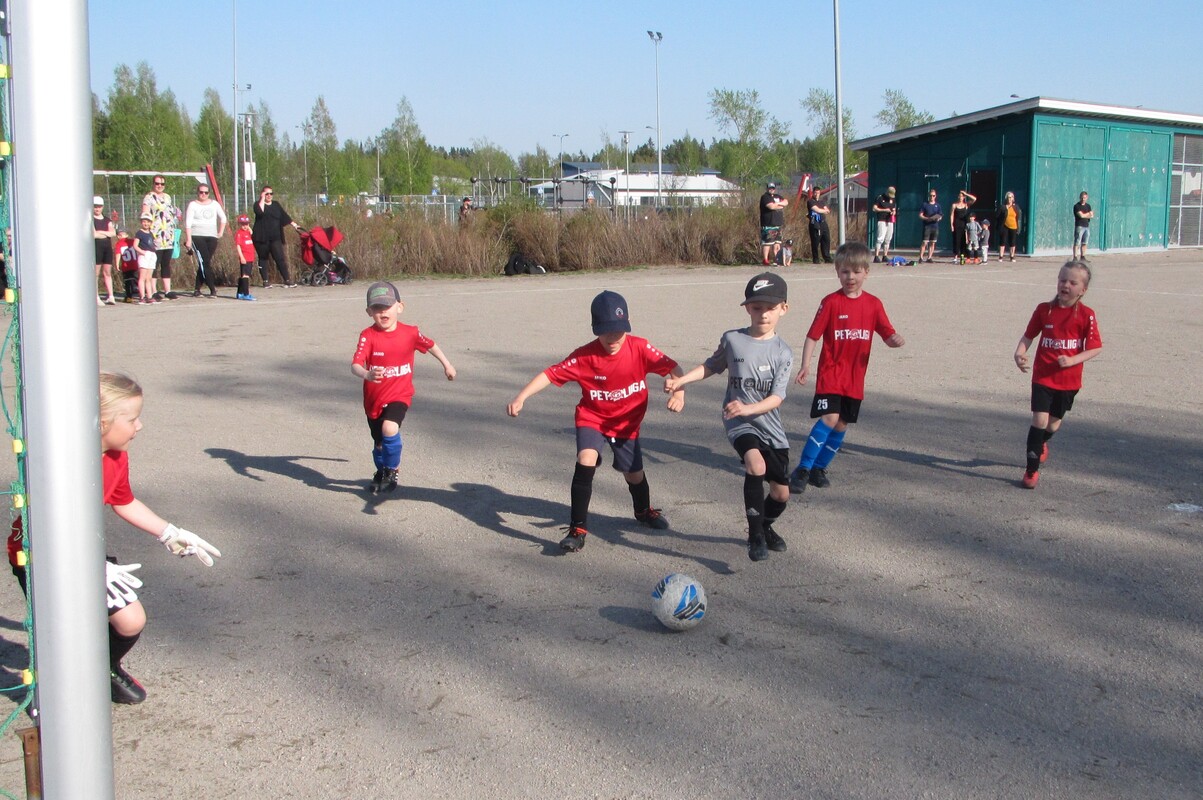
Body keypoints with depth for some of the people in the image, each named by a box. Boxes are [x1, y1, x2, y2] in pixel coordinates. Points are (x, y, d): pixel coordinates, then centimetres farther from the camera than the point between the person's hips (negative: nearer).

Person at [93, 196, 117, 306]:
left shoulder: (107, 220, 17)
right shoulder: (90, 219, 1)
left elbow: (113, 233, 2)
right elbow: (94, 234, -12)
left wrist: (100, 232, -8)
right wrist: (107, 233, -1)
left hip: (107, 247, 5)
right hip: (96, 246, -5)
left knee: (108, 272, 5)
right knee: (95, 273, -6)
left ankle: (110, 296, 5)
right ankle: (96, 298, -7)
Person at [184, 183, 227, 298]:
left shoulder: (214, 204, 11)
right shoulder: (193, 205, 1)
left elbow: (223, 218, 22)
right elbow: (188, 223, -4)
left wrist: (220, 232, 13)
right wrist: (188, 239, -11)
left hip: (211, 237, 4)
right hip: (197, 237, -4)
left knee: (205, 263, 1)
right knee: (204, 263, -12)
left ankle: (197, 289, 9)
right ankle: (213, 289, -15)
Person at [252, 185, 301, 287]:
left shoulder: (276, 205, 15)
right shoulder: (258, 204, 1)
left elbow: (284, 216, 16)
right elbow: (260, 212, -21)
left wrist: (294, 224, 9)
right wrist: (262, 199, -14)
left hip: (275, 238, 2)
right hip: (261, 238, -2)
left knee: (280, 258, -8)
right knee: (263, 259, 4)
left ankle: (287, 280, -10)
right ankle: (265, 281, 11)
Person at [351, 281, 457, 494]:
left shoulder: (409, 333, -9)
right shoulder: (368, 336, -15)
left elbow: (430, 345, 12)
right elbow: (355, 365, -26)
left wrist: (447, 365, 22)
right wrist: (367, 375, -48)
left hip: (399, 395, -1)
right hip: (373, 398, 1)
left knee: (389, 428, -28)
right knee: (379, 443, 16)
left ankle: (392, 471, -5)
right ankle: (380, 472, 47)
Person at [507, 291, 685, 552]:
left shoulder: (640, 348, -18)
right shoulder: (585, 356, -22)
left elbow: (671, 367, -16)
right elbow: (551, 374, -25)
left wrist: (678, 391, -36)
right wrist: (521, 397, -37)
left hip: (627, 422, 2)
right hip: (592, 418, -2)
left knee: (634, 474, 12)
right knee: (586, 460, -27)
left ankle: (644, 511, 49)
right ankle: (578, 528, -16)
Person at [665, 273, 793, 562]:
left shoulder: (783, 352, -3)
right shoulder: (732, 340, -3)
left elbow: (777, 397, -10)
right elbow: (712, 366, 14)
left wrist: (748, 408, -27)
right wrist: (679, 380, 2)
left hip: (770, 425, 3)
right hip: (738, 421, -3)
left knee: (781, 493, 9)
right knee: (756, 464, -32)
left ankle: (765, 526, 43)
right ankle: (755, 535, -20)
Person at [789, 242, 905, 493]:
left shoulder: (873, 304, 5)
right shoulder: (830, 302, -6)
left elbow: (888, 335, 5)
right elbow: (813, 336, -7)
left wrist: (896, 340, -19)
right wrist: (805, 365, -18)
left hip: (855, 377, 4)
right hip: (831, 372, -4)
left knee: (842, 424, 8)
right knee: (830, 418, -18)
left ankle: (819, 468, 23)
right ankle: (802, 469, -12)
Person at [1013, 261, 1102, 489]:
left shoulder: (1086, 315, -8)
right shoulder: (1044, 310, -3)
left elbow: (1096, 347, -8)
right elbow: (1028, 336, 4)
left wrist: (1071, 360, -21)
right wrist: (1019, 354, -15)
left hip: (1069, 380, 1)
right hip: (1043, 376, -1)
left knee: (1054, 423, 15)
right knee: (1039, 420, -10)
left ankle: (1041, 443, 50)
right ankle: (1032, 469, -1)